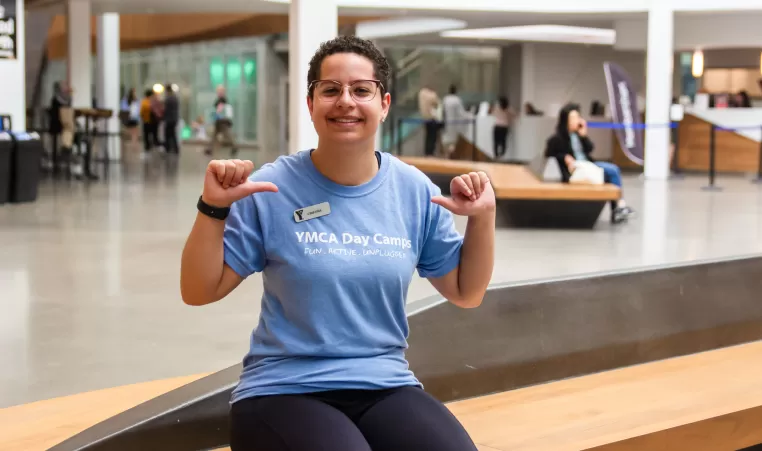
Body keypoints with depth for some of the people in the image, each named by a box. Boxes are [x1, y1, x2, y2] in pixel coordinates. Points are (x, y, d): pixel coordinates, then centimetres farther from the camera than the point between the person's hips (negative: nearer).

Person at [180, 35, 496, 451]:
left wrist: (483, 217, -3)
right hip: (283, 392, -2)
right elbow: (199, 292, -3)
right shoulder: (271, 189, -5)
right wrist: (214, 208, -16)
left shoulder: (414, 191, 4)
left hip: (386, 389, 3)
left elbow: (466, 293, 11)